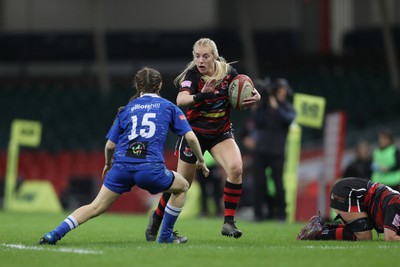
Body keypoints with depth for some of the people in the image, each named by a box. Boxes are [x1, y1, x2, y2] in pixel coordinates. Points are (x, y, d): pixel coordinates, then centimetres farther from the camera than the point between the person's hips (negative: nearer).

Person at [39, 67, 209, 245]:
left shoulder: (126, 109, 19)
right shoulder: (169, 107, 15)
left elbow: (110, 145, 17)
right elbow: (191, 137, 8)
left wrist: (108, 164, 37)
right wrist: (201, 161, 24)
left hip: (121, 166, 2)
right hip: (150, 168, -2)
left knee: (96, 207, 8)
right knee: (182, 186, 25)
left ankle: (55, 234, -7)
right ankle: (166, 235, 24)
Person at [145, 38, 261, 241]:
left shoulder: (228, 72, -8)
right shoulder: (192, 75, -18)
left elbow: (244, 99, 6)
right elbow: (180, 100, -35)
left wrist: (254, 97, -18)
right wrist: (200, 96, -54)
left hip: (221, 133, 3)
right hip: (194, 132, -3)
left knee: (235, 168, -24)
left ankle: (228, 222, -15)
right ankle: (156, 218, 32)